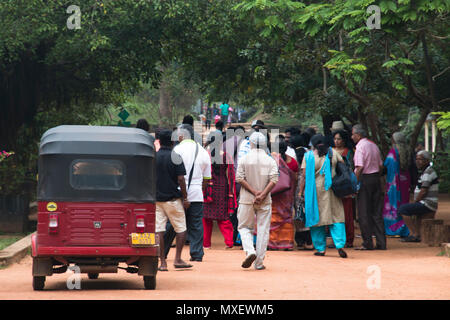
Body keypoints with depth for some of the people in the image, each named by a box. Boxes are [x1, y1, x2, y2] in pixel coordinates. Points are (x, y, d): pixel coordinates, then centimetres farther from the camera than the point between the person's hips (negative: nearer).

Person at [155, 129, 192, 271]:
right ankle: (177, 259, 0)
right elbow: (180, 179, -10)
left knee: (158, 230, 2)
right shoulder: (175, 157, -7)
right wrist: (185, 198, -3)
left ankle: (162, 262, -2)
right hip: (173, 198, -3)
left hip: (156, 199, 3)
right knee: (181, 229, 8)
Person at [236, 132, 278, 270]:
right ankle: (259, 262, 4)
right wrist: (262, 195, -15)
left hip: (247, 199, -1)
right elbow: (273, 180, -10)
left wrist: (255, 192, -11)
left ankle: (250, 251, -15)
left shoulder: (244, 159, -1)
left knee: (244, 227, 10)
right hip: (265, 201, 1)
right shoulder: (270, 160, 1)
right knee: (263, 230, 6)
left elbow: (240, 179, -8)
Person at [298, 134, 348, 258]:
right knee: (336, 217, 2)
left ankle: (320, 248, 9)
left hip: (315, 190, -2)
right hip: (331, 190, 2)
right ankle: (340, 245, -13)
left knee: (316, 218, 8)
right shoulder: (333, 153, 3)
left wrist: (301, 191, 0)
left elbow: (304, 176, -6)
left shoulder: (308, 156, -4)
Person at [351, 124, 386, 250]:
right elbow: (380, 165, 15)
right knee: (377, 212, 9)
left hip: (365, 179, -7)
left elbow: (360, 167, -18)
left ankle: (367, 243, -2)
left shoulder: (360, 146, -11)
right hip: (376, 178, 8)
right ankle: (381, 242, 8)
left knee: (364, 213, -2)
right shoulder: (374, 145, 13)